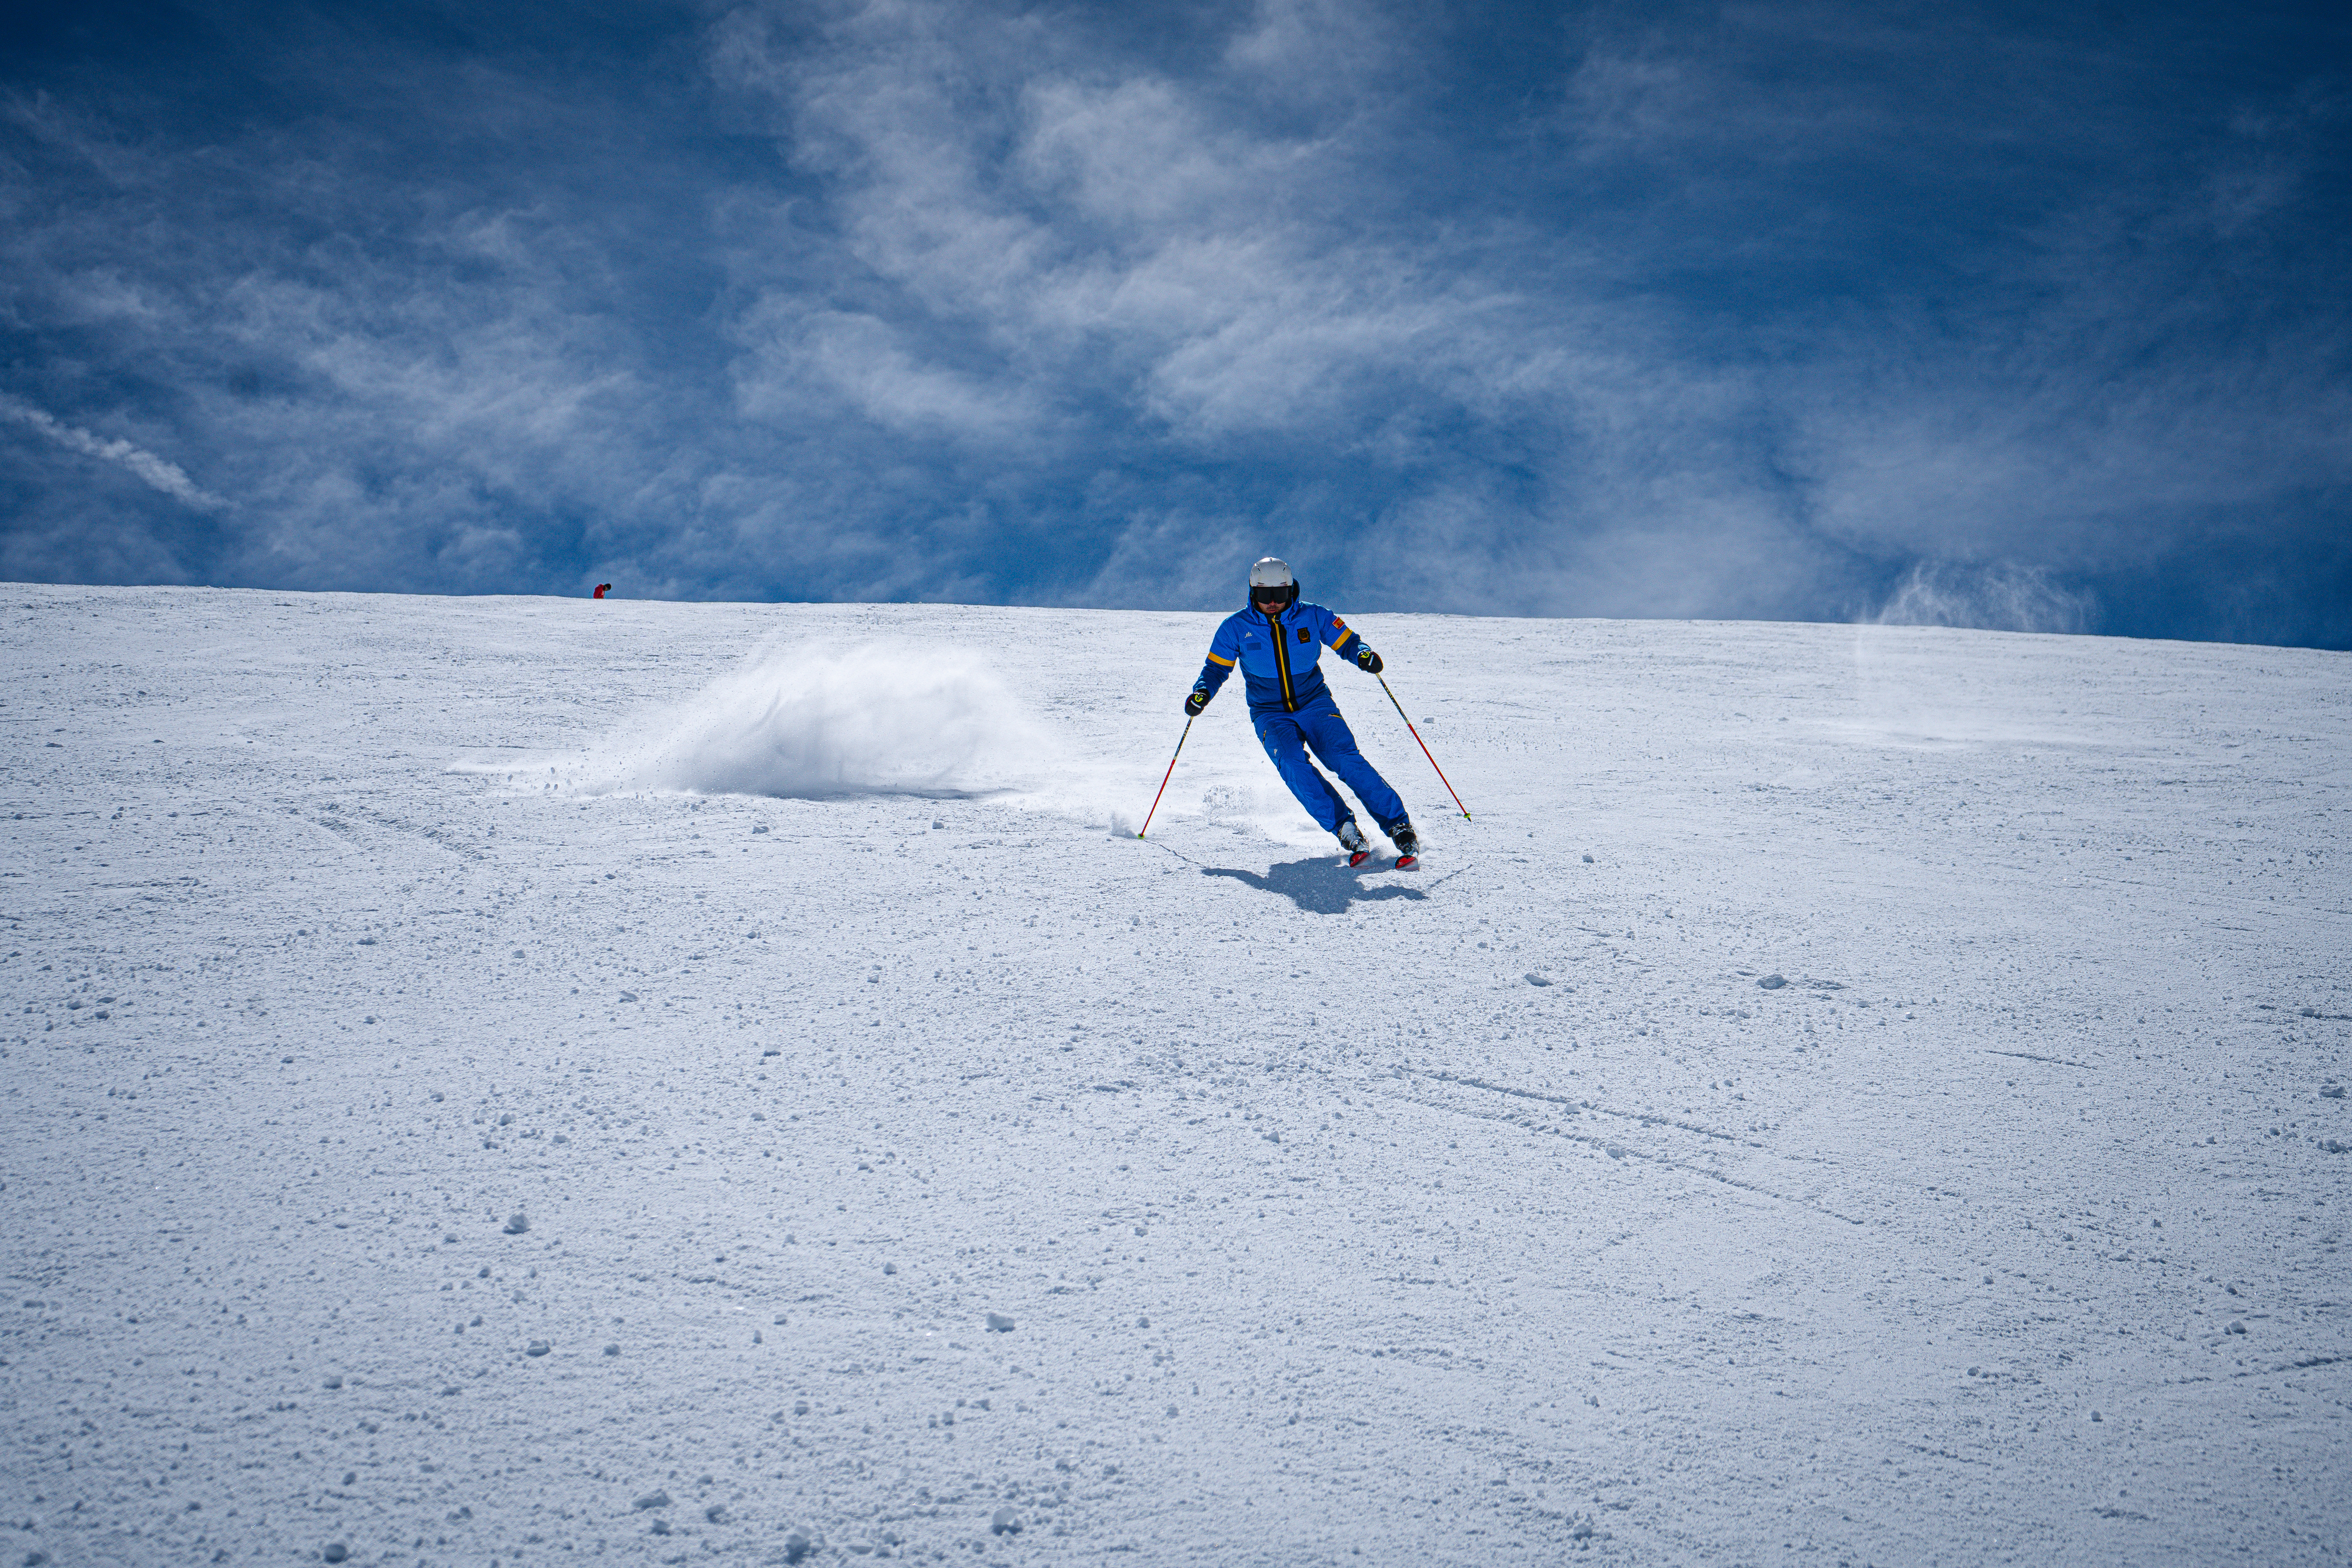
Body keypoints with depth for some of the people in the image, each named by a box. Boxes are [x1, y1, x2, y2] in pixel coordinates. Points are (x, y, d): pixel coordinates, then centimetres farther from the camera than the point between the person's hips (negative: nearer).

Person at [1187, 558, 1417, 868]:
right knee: (1292, 762, -29)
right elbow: (1216, 668, 6)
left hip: (1315, 704, 0)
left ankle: (1400, 828, -19)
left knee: (1345, 758, -22)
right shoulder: (1236, 628, -3)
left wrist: (1364, 656, -17)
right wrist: (1202, 693, -13)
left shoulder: (1313, 617, -3)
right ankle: (1346, 831, -28)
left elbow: (1347, 643, 6)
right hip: (1271, 715, 0)